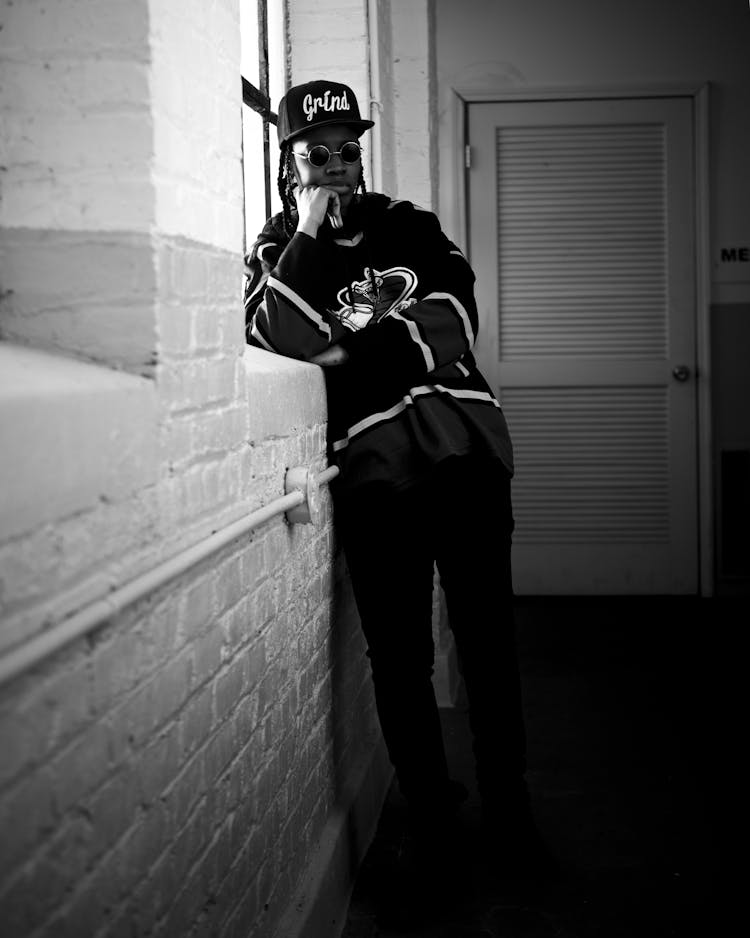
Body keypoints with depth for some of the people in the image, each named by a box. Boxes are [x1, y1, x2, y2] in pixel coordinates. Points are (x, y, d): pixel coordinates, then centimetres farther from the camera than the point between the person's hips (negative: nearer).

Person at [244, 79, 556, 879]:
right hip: (373, 462, -2)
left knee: (487, 633, 3)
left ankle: (507, 806, 16)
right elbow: (278, 336, -8)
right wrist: (310, 234, -7)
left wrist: (357, 344, -6)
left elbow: (456, 316, 3)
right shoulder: (276, 250, 13)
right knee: (399, 649, -1)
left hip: (463, 445, 2)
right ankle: (427, 813, 15)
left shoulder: (406, 225, 18)